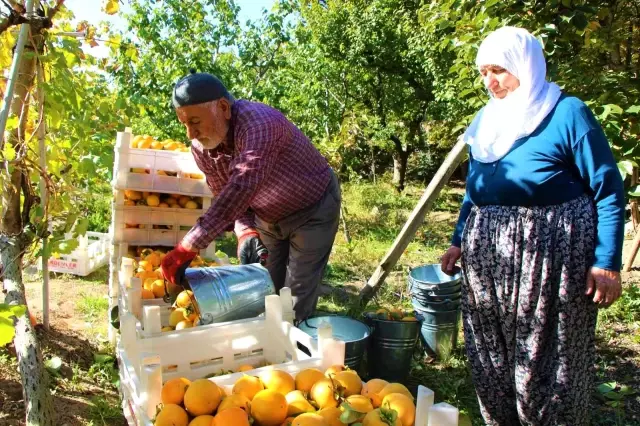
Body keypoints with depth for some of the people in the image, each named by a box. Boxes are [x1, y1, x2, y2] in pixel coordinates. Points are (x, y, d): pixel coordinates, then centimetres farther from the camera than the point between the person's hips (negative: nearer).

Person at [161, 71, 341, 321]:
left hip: (313, 210, -6)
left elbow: (241, 189, -47)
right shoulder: (201, 149, -13)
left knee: (296, 304, -4)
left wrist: (187, 249, -50)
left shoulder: (258, 122, -36)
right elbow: (226, 199, -3)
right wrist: (245, 232, -26)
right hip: (268, 218, 6)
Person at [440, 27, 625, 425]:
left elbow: (608, 189, -9)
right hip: (489, 257, 6)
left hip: (552, 257, -6)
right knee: (492, 358, 15)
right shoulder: (486, 120, 10)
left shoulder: (567, 113, -8)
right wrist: (460, 241, 13)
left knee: (551, 359, 6)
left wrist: (607, 263, -14)